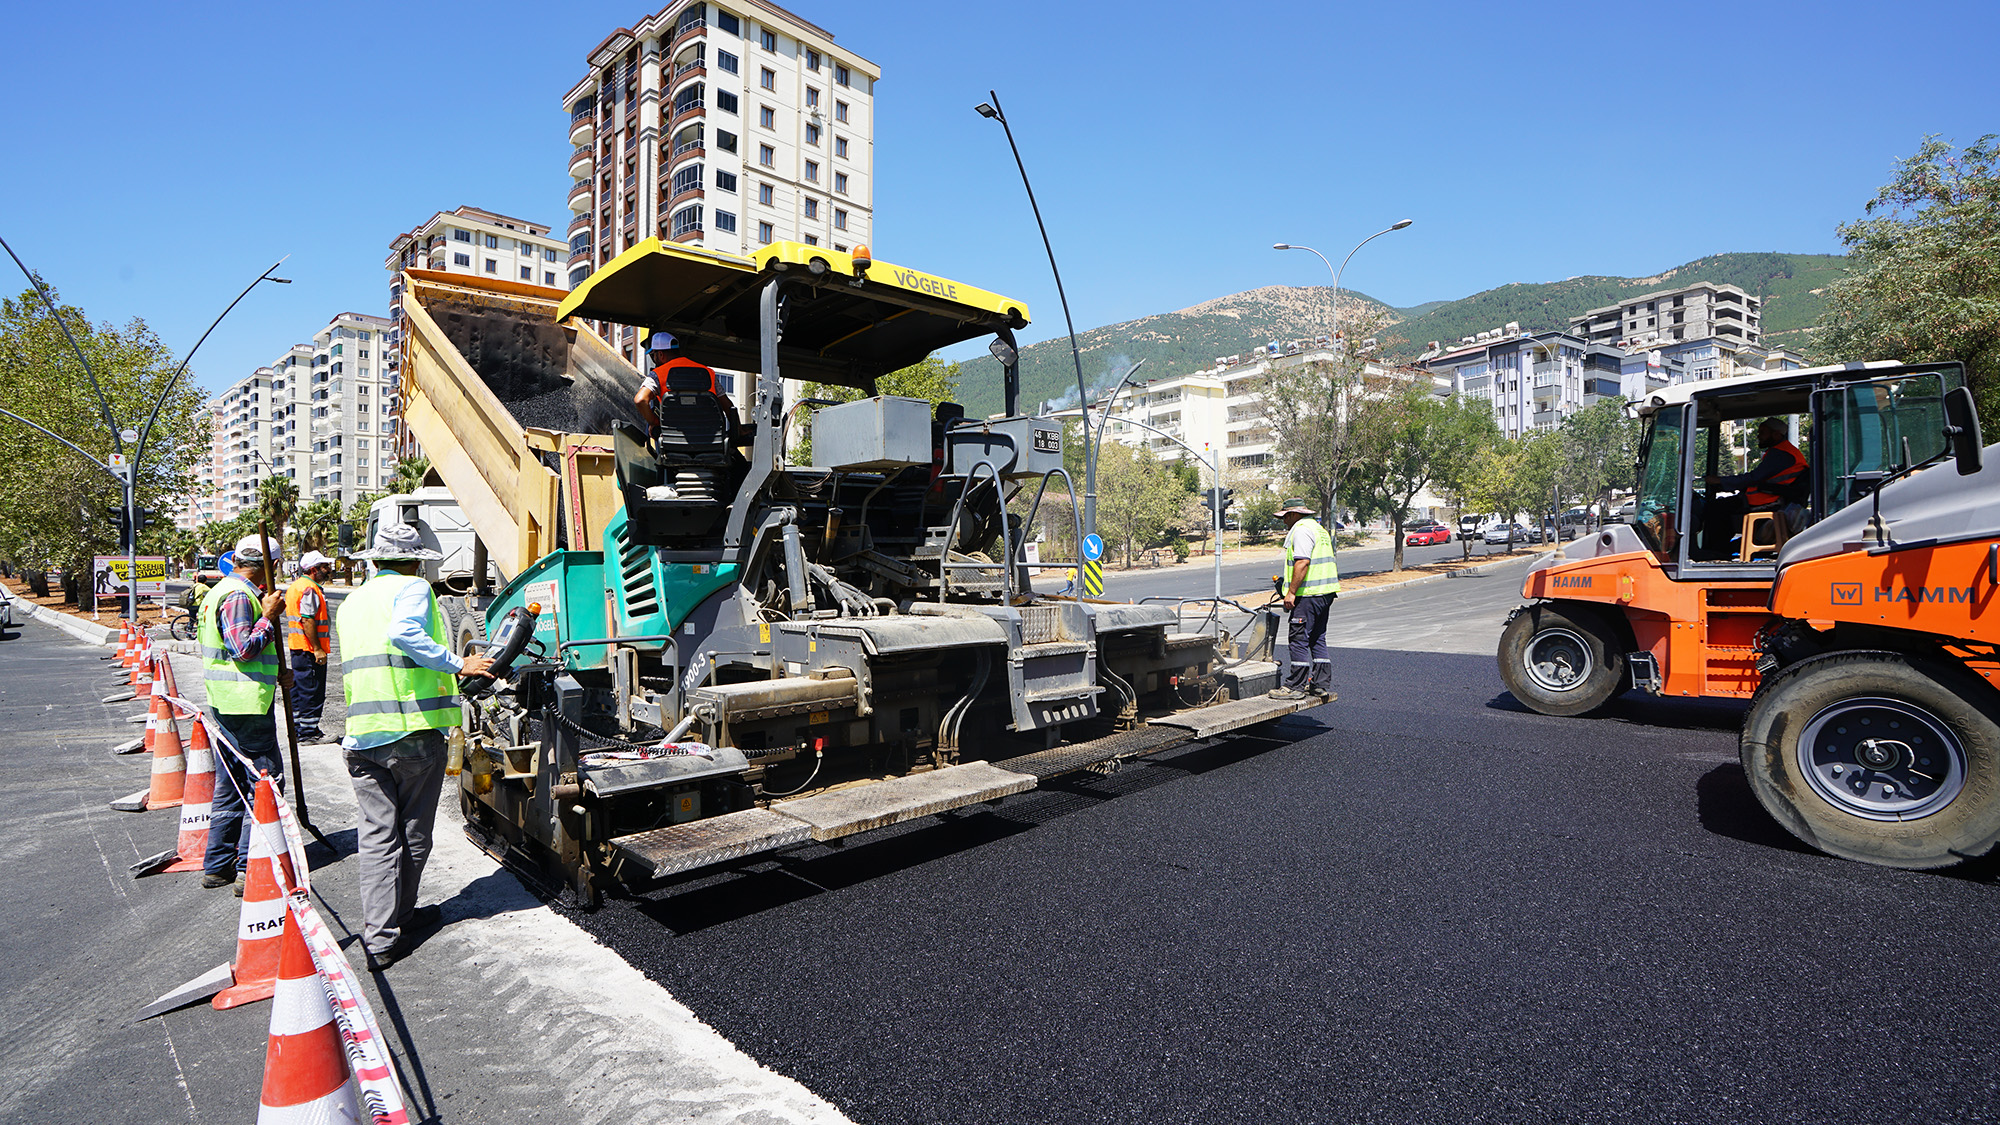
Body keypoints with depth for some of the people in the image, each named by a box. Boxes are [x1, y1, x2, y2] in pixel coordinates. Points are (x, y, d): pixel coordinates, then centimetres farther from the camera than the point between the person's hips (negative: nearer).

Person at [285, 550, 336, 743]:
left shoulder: (294, 586, 17)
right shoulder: (309, 589, -17)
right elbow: (307, 621, -23)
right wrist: (317, 649, -23)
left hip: (297, 646, 11)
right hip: (309, 648, -11)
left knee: (299, 688, 17)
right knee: (312, 691, -4)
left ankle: (296, 728, 25)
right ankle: (309, 732, 1)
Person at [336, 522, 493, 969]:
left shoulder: (351, 602, 20)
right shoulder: (412, 588, -4)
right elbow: (405, 633, -25)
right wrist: (457, 664, -23)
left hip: (362, 734, 6)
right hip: (414, 733, -6)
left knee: (377, 835, 7)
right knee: (413, 834, 11)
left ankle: (379, 936, 3)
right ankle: (398, 916, 25)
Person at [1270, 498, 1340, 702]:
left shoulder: (1301, 530, -12)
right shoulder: (1319, 528, 21)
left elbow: (1302, 563, -22)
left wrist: (1291, 592, -20)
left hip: (1308, 594, -10)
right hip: (1325, 593, 10)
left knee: (1299, 640, -5)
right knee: (1318, 640, 14)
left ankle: (1295, 687, -1)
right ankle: (1322, 686, 17)